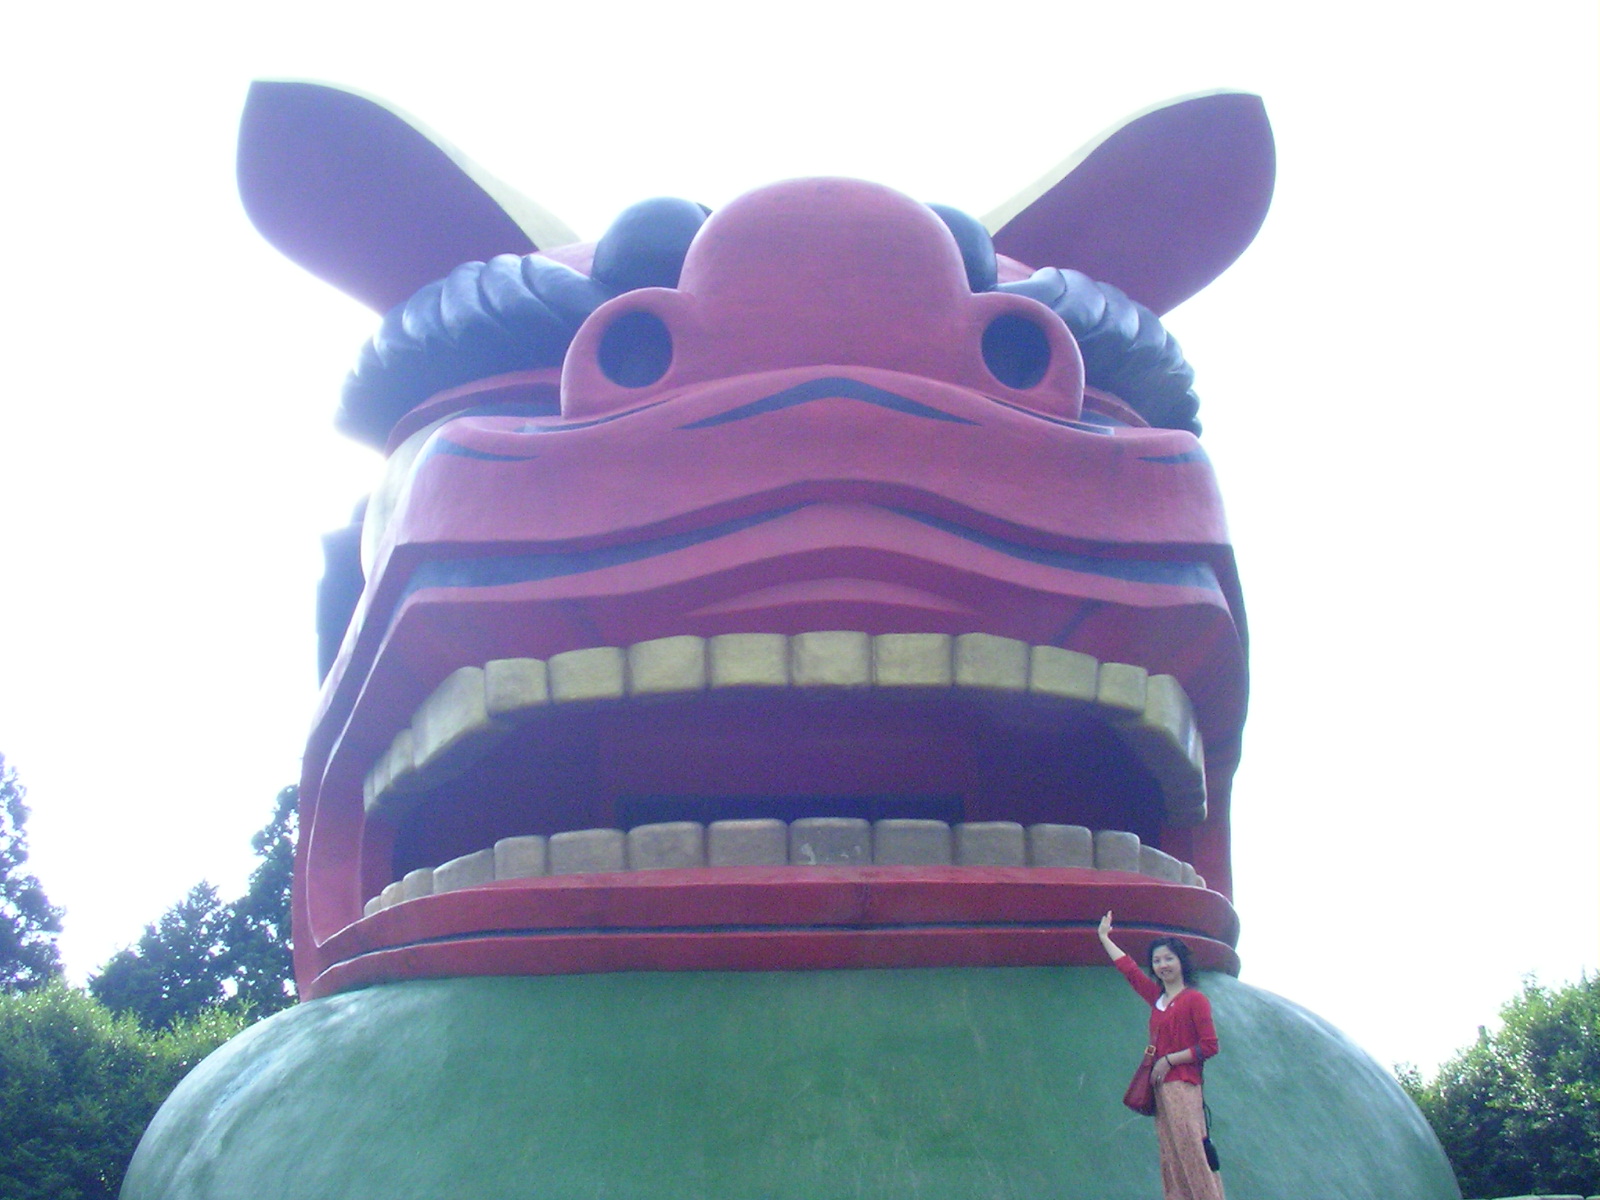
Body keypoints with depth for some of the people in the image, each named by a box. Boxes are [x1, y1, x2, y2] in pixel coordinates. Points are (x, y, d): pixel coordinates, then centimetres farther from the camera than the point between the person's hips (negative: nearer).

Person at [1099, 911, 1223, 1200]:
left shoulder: (1194, 999, -4)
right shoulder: (1157, 997, 15)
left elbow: (1209, 1045, -9)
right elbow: (1129, 968, 28)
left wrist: (1169, 1060, -11)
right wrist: (1104, 938, 37)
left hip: (1182, 1086, -7)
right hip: (1160, 1086, 7)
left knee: (1191, 1151, -13)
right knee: (1170, 1157, 4)